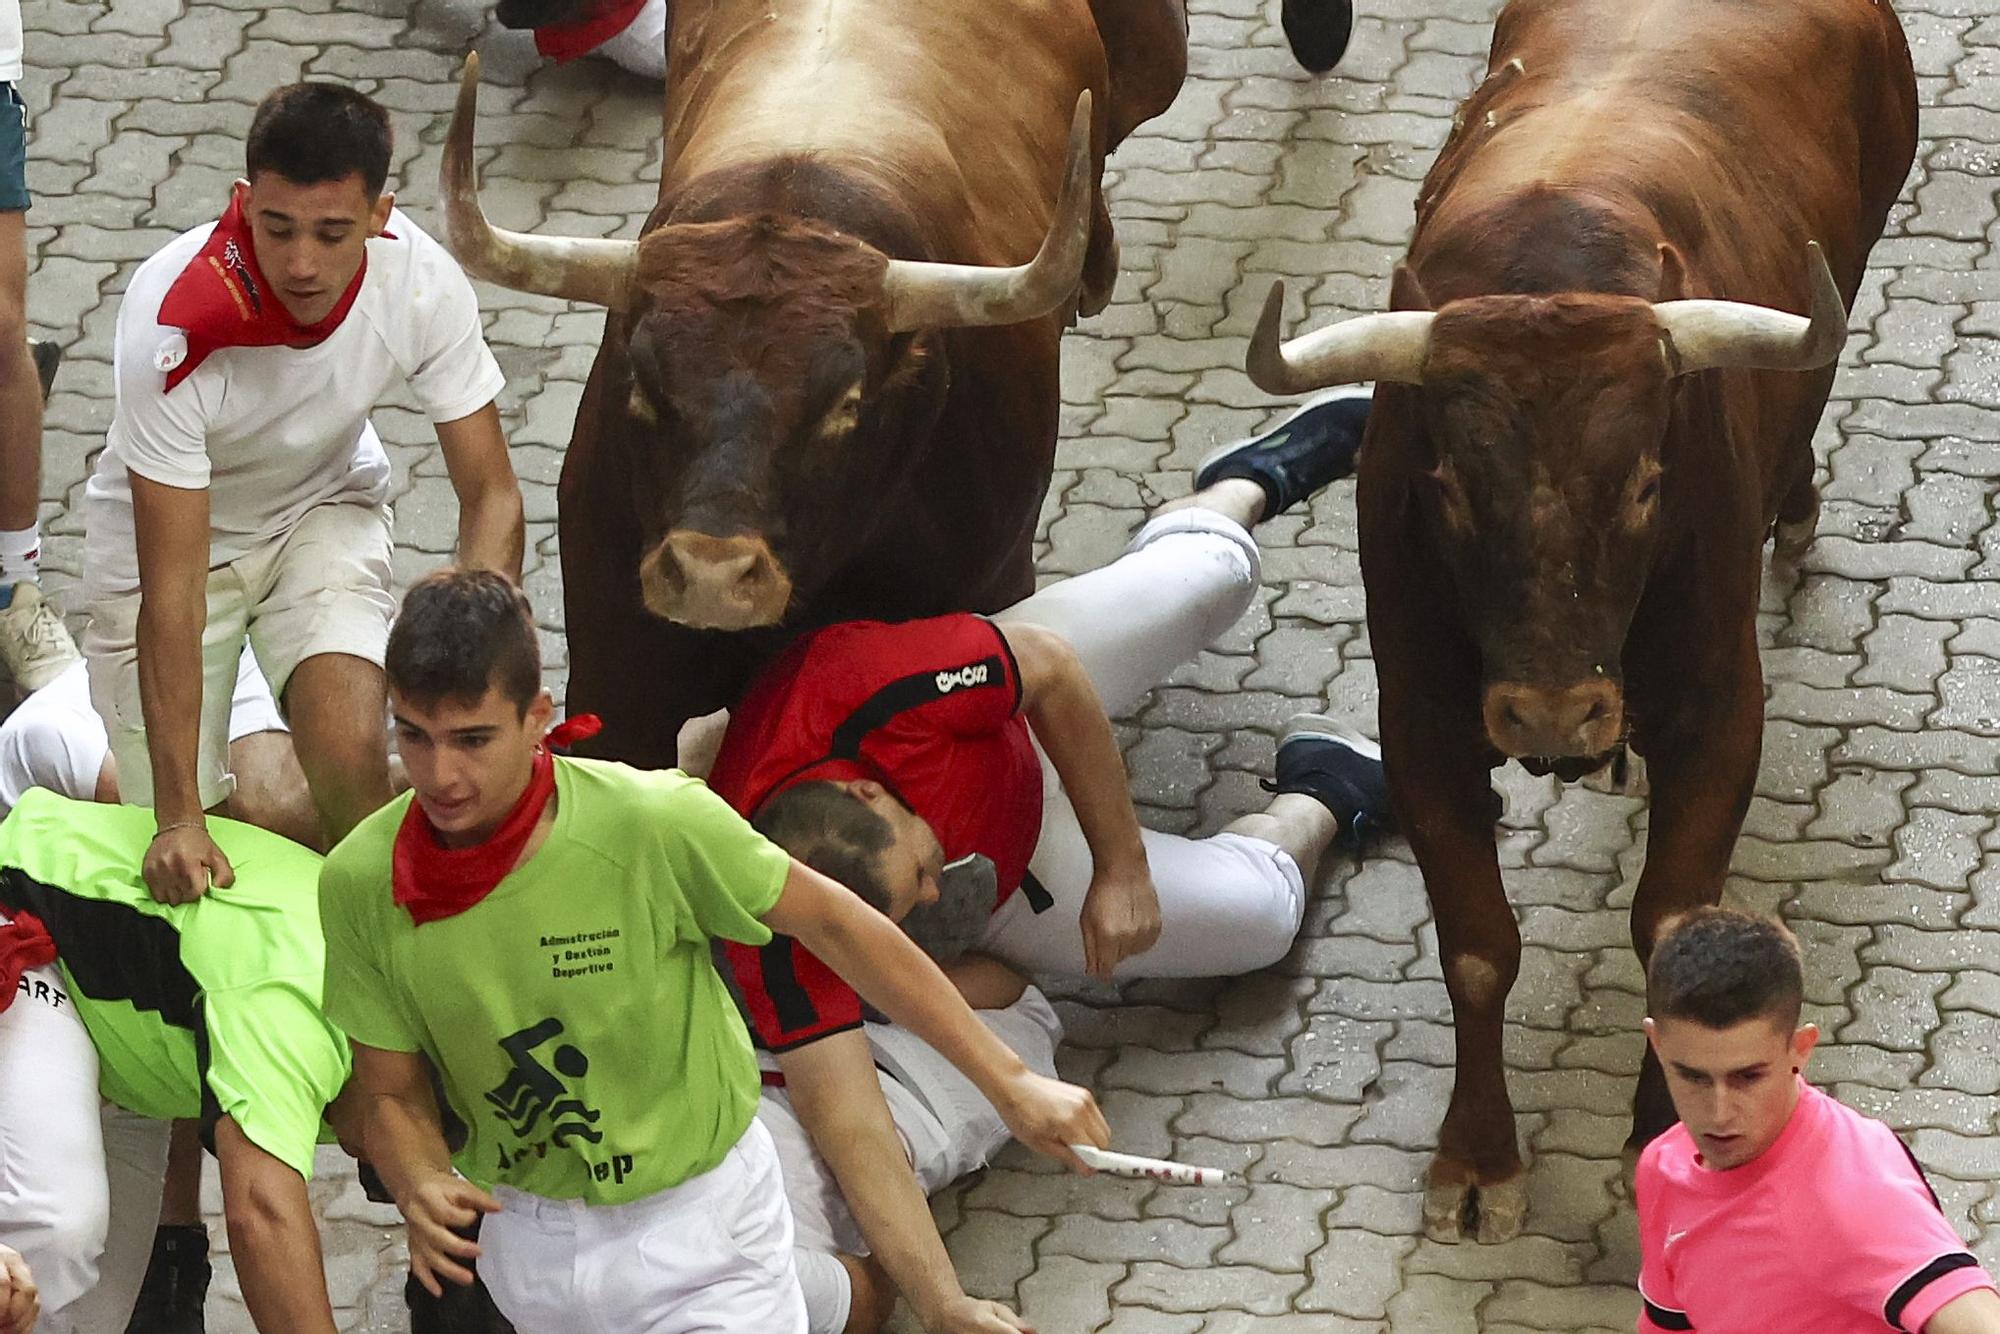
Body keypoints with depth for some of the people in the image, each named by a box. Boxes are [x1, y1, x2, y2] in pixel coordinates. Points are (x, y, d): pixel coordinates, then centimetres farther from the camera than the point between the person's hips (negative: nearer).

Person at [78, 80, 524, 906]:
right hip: (172, 530, -2)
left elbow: (490, 494, -15)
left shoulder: (421, 283, -27)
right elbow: (173, 587, -34)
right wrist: (180, 818, -36)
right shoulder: (177, 326, -36)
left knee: (351, 757, -24)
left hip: (322, 509, 2)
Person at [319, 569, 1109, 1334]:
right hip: (525, 1241, 3)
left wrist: (1006, 1082, -11)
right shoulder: (360, 882, -16)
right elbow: (392, 1095, -6)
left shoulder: (656, 827, -25)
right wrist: (421, 1188, -29)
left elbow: (830, 923, -13)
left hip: (699, 1228, -3)